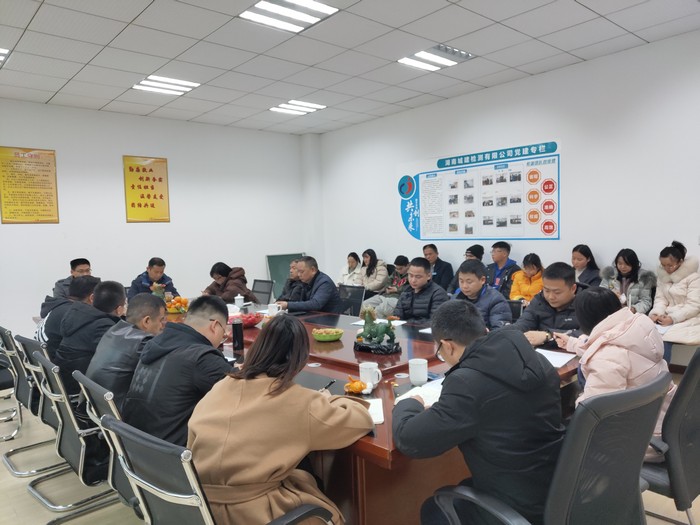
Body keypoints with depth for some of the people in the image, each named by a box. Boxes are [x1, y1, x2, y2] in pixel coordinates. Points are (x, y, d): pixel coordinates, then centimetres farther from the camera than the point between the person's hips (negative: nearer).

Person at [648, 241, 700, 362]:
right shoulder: (662, 275, 9)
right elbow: (660, 299, 6)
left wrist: (673, 318, -25)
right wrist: (656, 313, -15)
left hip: (687, 319, -4)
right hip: (667, 317, 5)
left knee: (663, 338, -30)